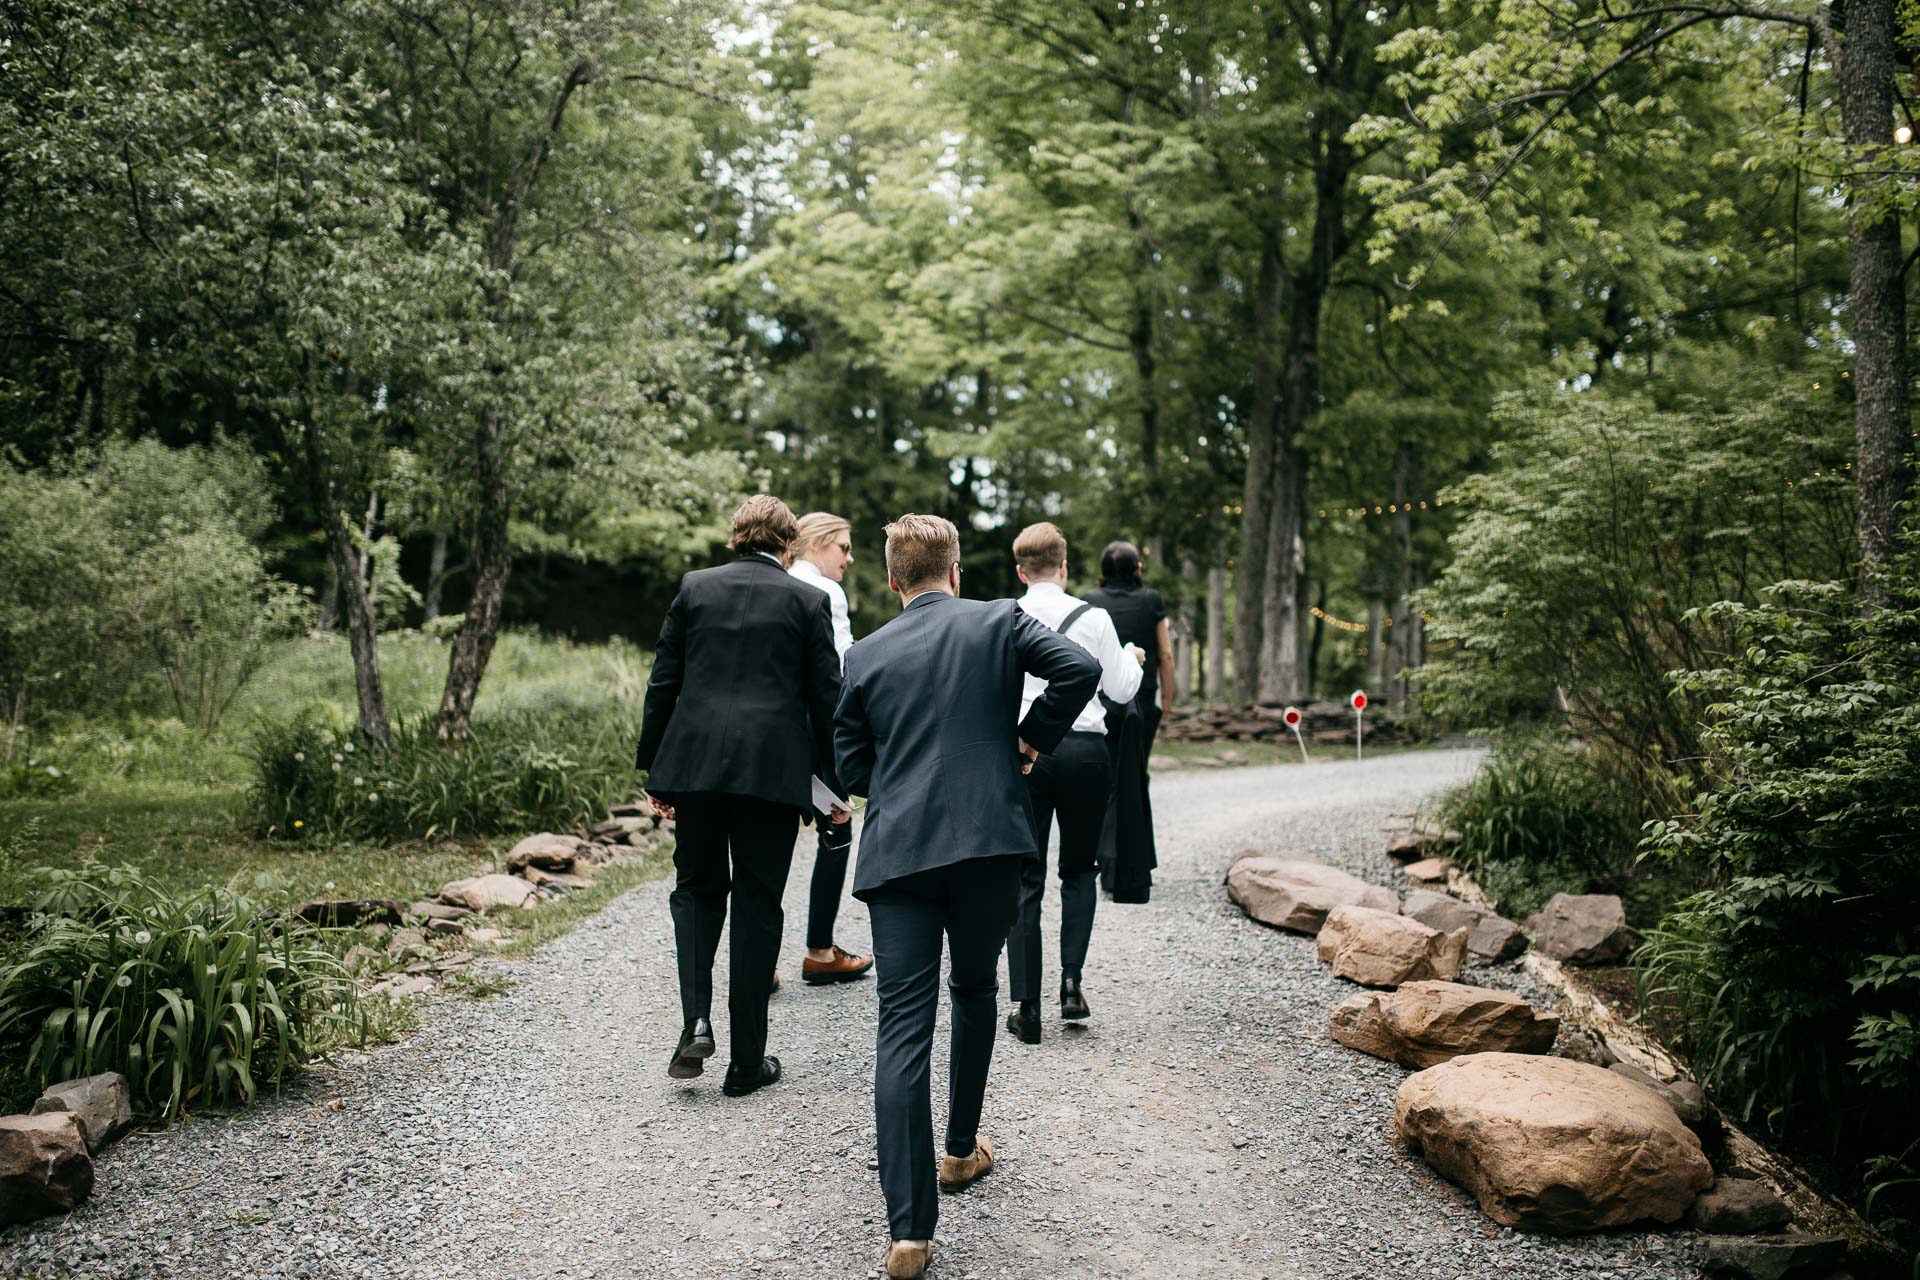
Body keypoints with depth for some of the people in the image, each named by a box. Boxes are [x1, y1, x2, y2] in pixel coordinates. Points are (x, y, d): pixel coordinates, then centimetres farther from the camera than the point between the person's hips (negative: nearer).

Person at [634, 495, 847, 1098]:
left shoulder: (694, 587, 7)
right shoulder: (806, 601, 2)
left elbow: (662, 684, 7)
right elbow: (826, 698, 2)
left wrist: (654, 771, 13)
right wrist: (838, 785, 10)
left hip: (694, 762, 2)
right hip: (773, 770, -1)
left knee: (697, 888, 18)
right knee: (757, 904, 7)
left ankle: (696, 1021, -1)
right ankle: (747, 1061, 12)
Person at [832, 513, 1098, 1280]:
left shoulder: (866, 655, 8)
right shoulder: (998, 622, 4)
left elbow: (851, 768, 10)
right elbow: (1080, 670, -10)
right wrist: (1032, 738, 4)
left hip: (898, 854, 0)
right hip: (990, 842, 0)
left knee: (902, 1030, -3)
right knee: (975, 991, 23)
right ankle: (961, 1151, 37)